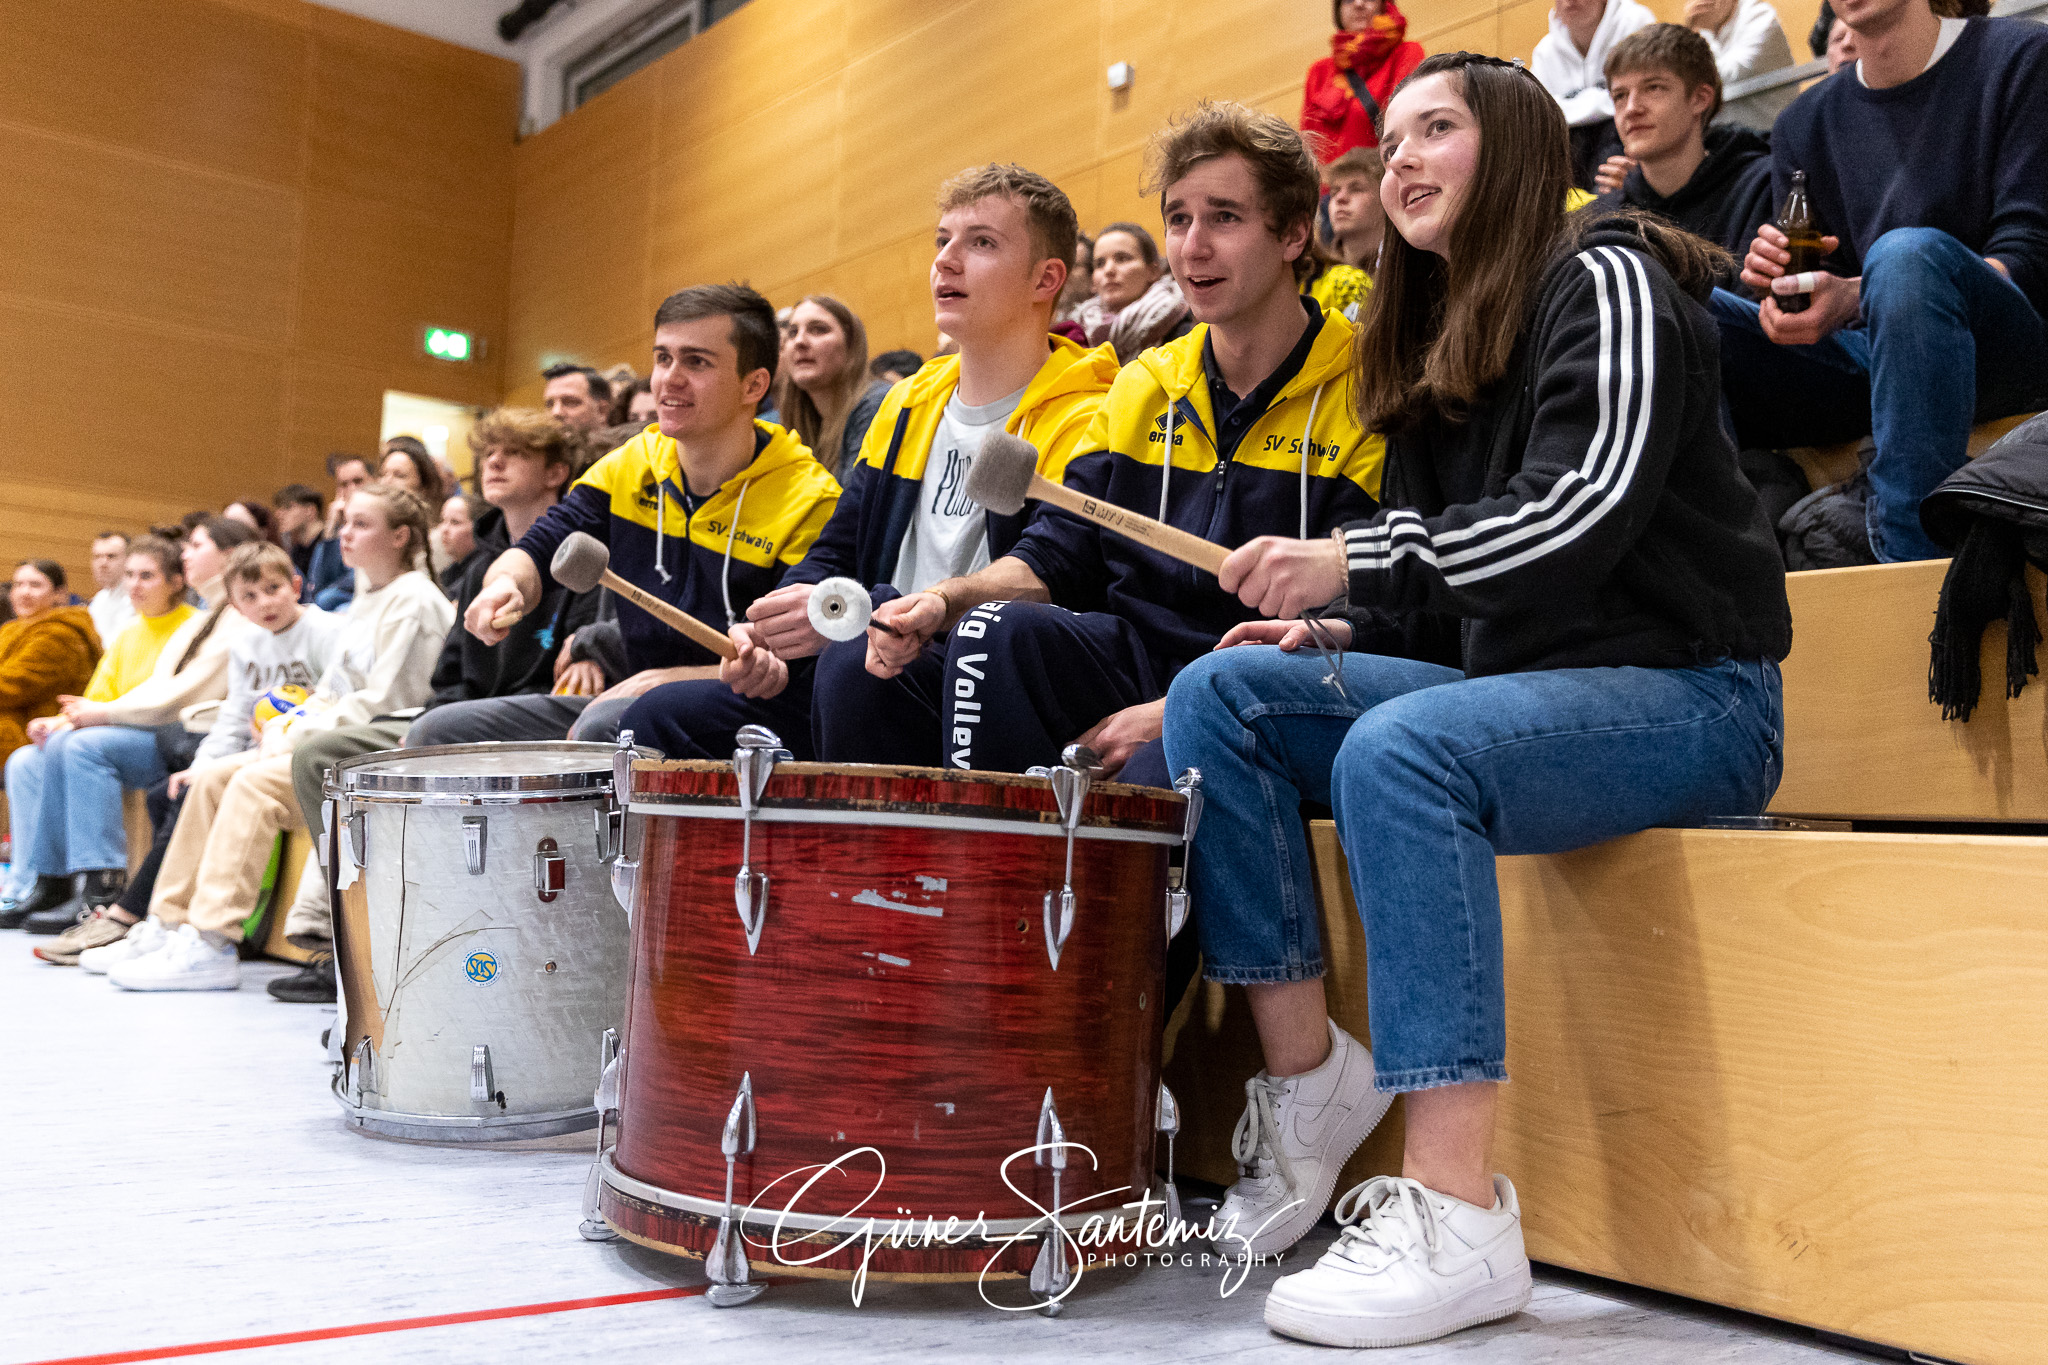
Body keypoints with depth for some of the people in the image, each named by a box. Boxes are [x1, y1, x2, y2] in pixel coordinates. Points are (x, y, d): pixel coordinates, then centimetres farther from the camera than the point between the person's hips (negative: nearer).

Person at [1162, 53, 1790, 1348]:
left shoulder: (1605, 282, -4)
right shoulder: (1429, 344, 19)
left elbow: (1587, 507, -21)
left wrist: (1359, 562, -26)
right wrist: (1337, 627, -1)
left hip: (1685, 692, -8)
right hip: (1515, 684, 8)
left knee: (1400, 748, -37)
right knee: (1220, 692, -9)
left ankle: (1458, 1218, -34)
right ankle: (1307, 1068, -11)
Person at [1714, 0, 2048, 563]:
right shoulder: (1804, 123, 17)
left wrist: (1855, 297, -25)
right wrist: (1782, 288, -12)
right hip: (1863, 366, 4)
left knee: (1907, 251, -37)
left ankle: (1912, 561, -36)